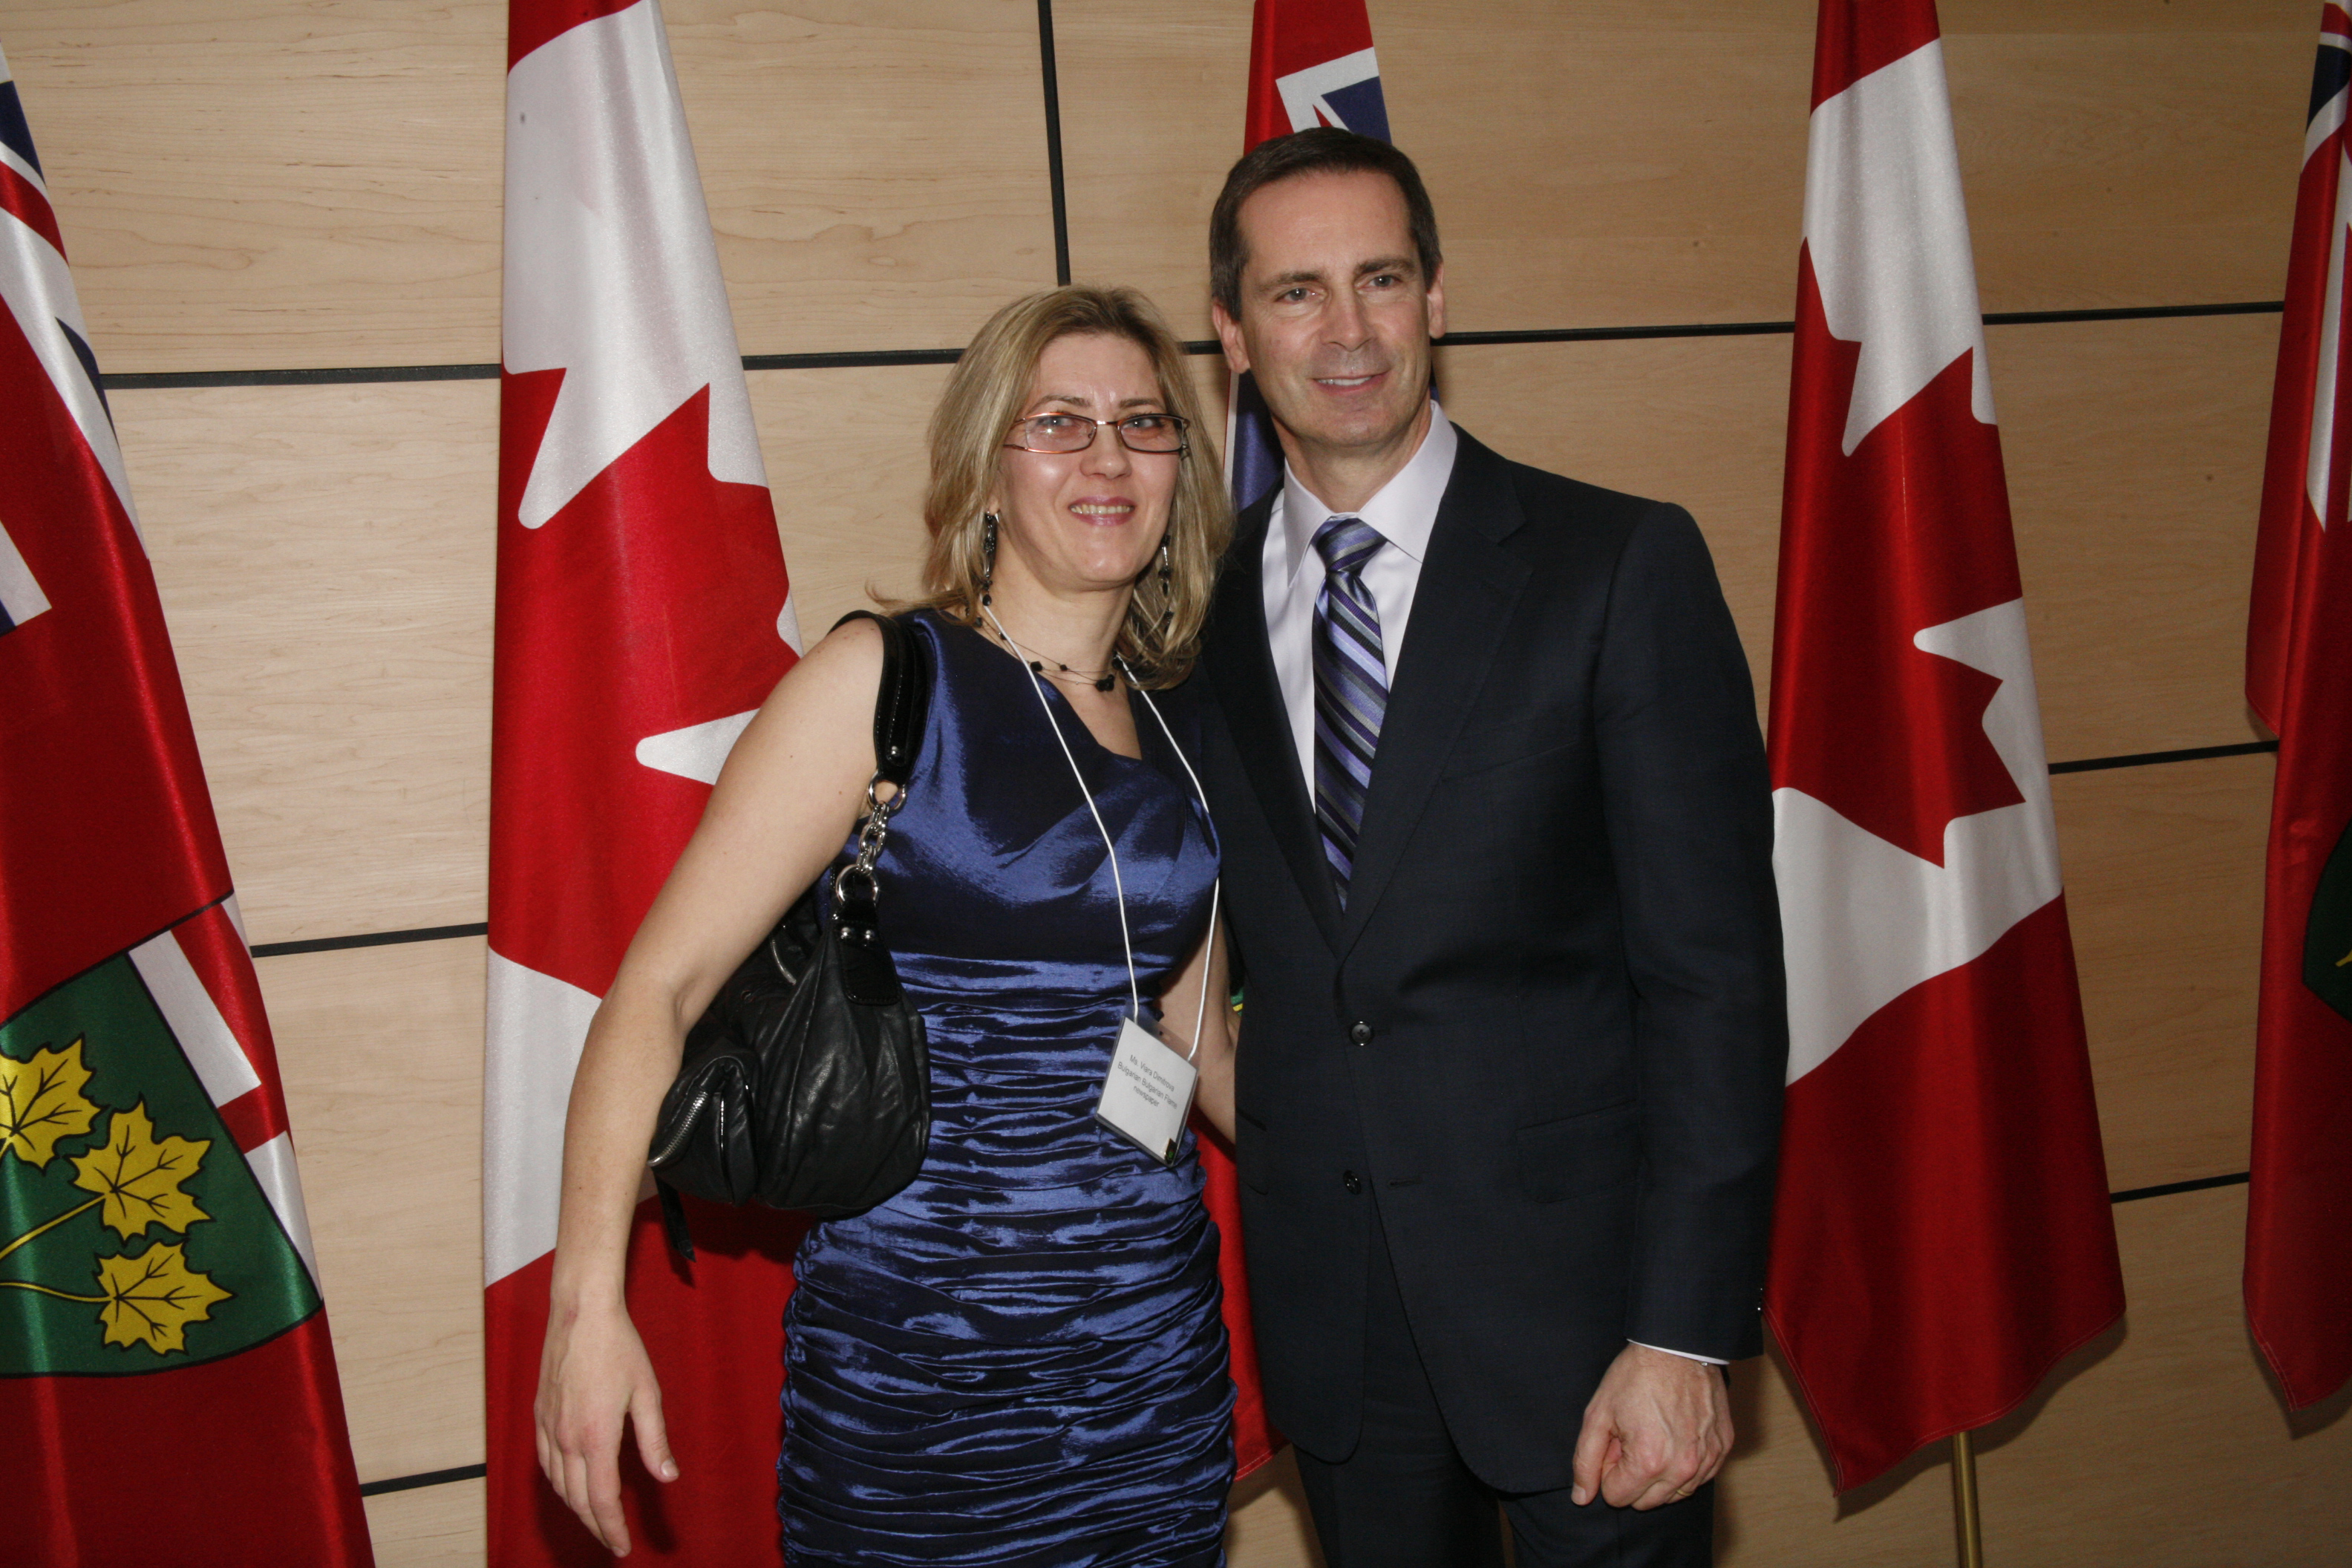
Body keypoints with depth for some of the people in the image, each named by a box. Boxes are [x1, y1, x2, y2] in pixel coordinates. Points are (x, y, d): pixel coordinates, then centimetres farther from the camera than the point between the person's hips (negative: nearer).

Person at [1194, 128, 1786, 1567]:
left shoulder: (1623, 567, -9)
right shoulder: (1204, 607, 2)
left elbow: (1714, 972, -11)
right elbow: (1257, 950, 8)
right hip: (1331, 1312, 3)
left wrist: (1685, 1332, -15)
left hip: (1577, 1279, -3)